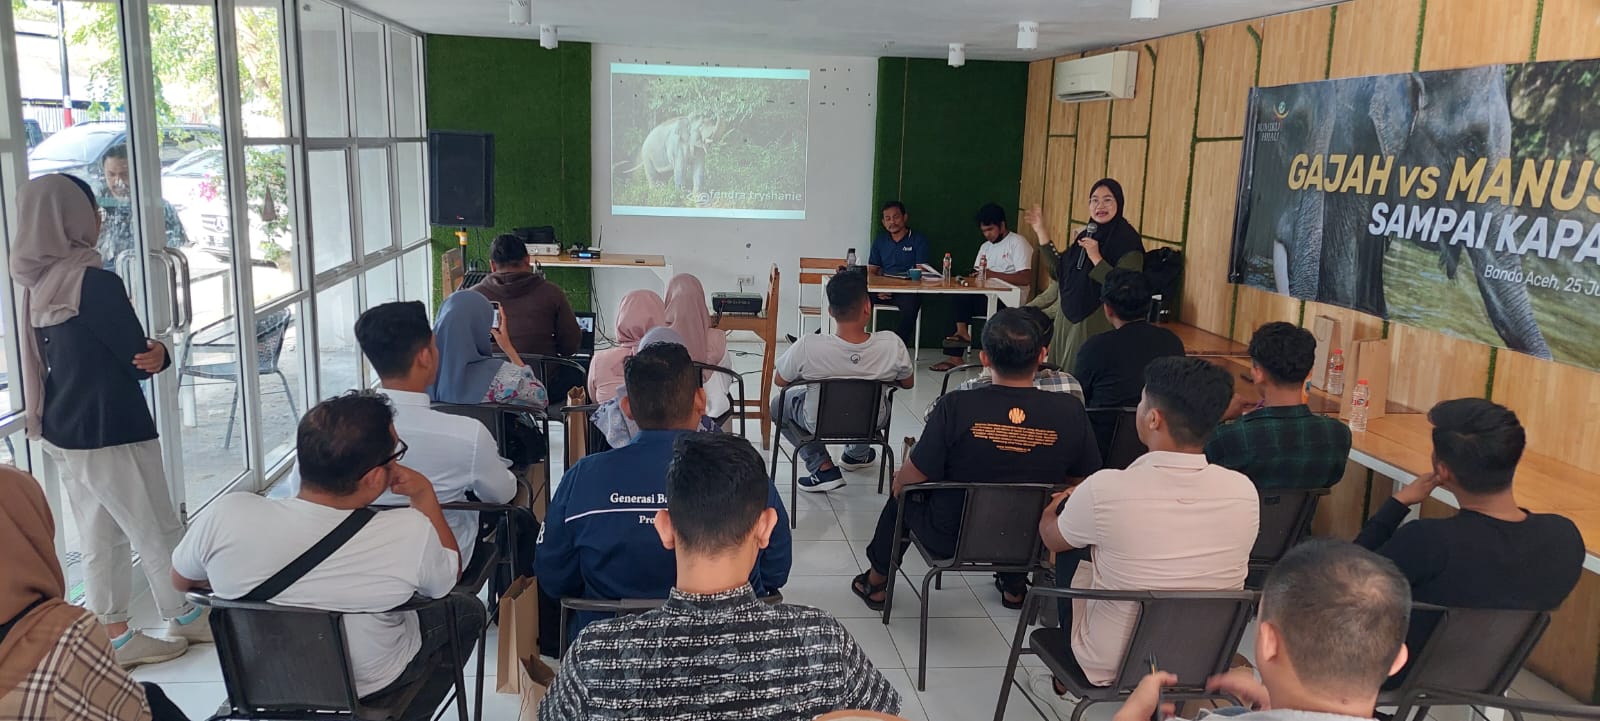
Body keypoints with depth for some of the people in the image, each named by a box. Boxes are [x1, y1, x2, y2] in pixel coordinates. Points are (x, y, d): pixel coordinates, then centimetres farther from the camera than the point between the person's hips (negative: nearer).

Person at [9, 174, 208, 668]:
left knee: (101, 538, 16)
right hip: (109, 432, -8)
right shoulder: (95, 283, -21)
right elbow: (140, 360, -18)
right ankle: (187, 620, 25)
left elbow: (58, 355, 6)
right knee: (158, 533, 10)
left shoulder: (38, 285, 3)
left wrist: (142, 350, -8)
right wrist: (159, 352, 4)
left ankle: (113, 637, 25)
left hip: (62, 431, 8)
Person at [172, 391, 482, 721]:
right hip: (369, 688, -3)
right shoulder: (410, 533, -33)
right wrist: (425, 495, -6)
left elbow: (180, 580, -4)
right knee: (467, 609, 23)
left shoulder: (227, 515, -27)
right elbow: (449, 578, -8)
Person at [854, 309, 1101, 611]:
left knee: (902, 493, 29)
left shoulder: (956, 406, -26)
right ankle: (1014, 586, 50)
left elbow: (912, 477, -16)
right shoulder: (1070, 411, -19)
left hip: (950, 540, -2)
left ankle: (876, 582, 46)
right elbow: (1082, 479, -4)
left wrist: (900, 478, 7)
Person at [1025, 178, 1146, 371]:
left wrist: (1096, 258, -24)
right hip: (1069, 319, 7)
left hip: (1100, 324, -7)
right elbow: (1060, 272, 12)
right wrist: (1042, 234, 10)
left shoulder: (1128, 241, -13)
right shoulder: (1085, 235, 9)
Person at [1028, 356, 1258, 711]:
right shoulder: (1245, 492, -15)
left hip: (1111, 666, -4)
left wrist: (1056, 506, 22)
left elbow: (1051, 538, -3)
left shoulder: (1106, 489, -26)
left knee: (1072, 550, 18)